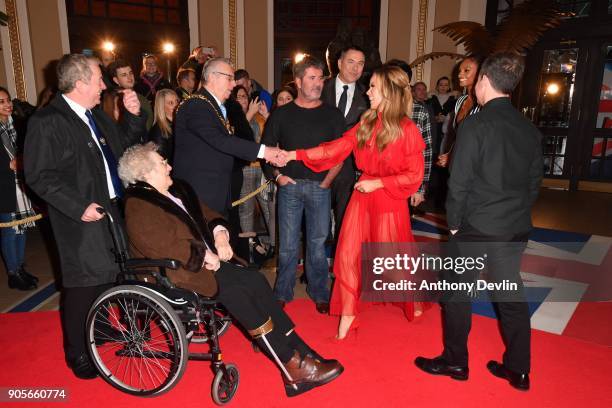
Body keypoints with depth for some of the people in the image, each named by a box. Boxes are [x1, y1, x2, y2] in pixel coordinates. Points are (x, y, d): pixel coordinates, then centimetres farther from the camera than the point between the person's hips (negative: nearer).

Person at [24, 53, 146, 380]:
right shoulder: (46, 122, -15)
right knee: (83, 286, 3)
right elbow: (39, 175, -18)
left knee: (109, 275, 22)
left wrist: (133, 116, -1)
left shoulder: (95, 115, 10)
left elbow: (122, 145, 15)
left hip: (113, 209, 8)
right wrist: (79, 207, -23)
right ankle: (78, 354, 24)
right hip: (83, 219, -8)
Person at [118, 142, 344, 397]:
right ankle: (294, 366, -18)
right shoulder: (139, 207, -11)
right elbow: (163, 247, -23)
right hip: (181, 274, -8)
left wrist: (220, 232, -1)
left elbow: (206, 214, 20)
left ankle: (300, 355, -13)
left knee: (255, 281, -14)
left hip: (205, 261, 8)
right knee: (238, 290, -25)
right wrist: (204, 255, -16)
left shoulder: (177, 190, 15)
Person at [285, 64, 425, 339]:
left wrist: (378, 183, -16)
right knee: (348, 252, 3)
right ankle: (347, 313, 18)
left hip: (389, 198, -5)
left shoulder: (407, 130, -13)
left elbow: (415, 175, -10)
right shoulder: (366, 123, 2)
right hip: (362, 195, 5)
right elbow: (336, 148, 0)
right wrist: (295, 155, -5)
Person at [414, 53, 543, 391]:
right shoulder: (530, 128, 5)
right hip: (516, 228, 6)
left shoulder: (475, 125, -14)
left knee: (458, 292, 10)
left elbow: (459, 182, -14)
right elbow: (535, 181, 10)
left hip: (476, 226, -6)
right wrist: (518, 213, 18)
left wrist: (453, 222, -3)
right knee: (511, 294, 15)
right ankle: (518, 369, 26)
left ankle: (455, 361, 22)